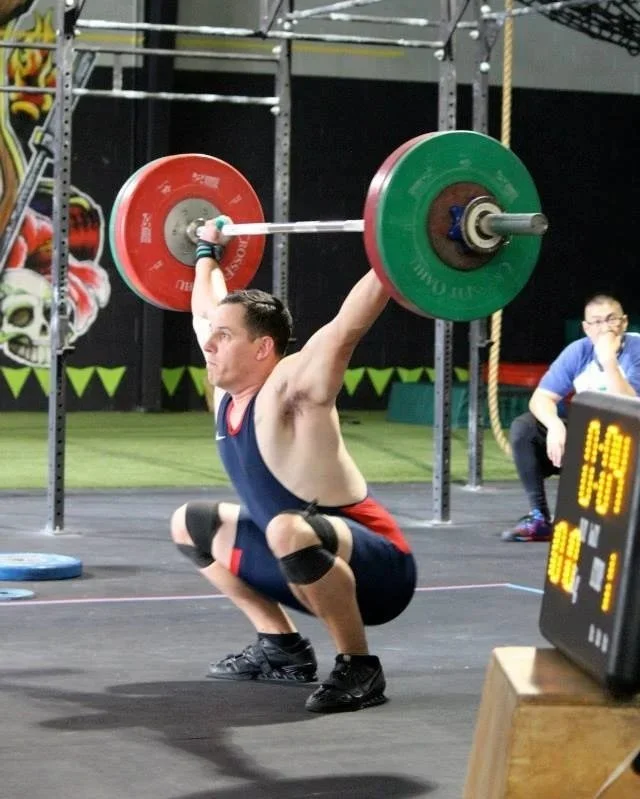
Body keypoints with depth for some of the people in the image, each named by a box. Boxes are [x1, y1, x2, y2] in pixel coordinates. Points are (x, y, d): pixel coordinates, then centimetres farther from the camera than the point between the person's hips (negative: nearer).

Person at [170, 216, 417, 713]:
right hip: (314, 560, 10)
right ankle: (283, 648, 17)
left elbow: (350, 322, -35)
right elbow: (210, 311, 19)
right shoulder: (228, 391, 1)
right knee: (189, 525, 20)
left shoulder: (288, 390, -21)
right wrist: (208, 252, 31)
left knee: (289, 531, -42)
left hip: (379, 570, -10)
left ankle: (360, 669, -23)